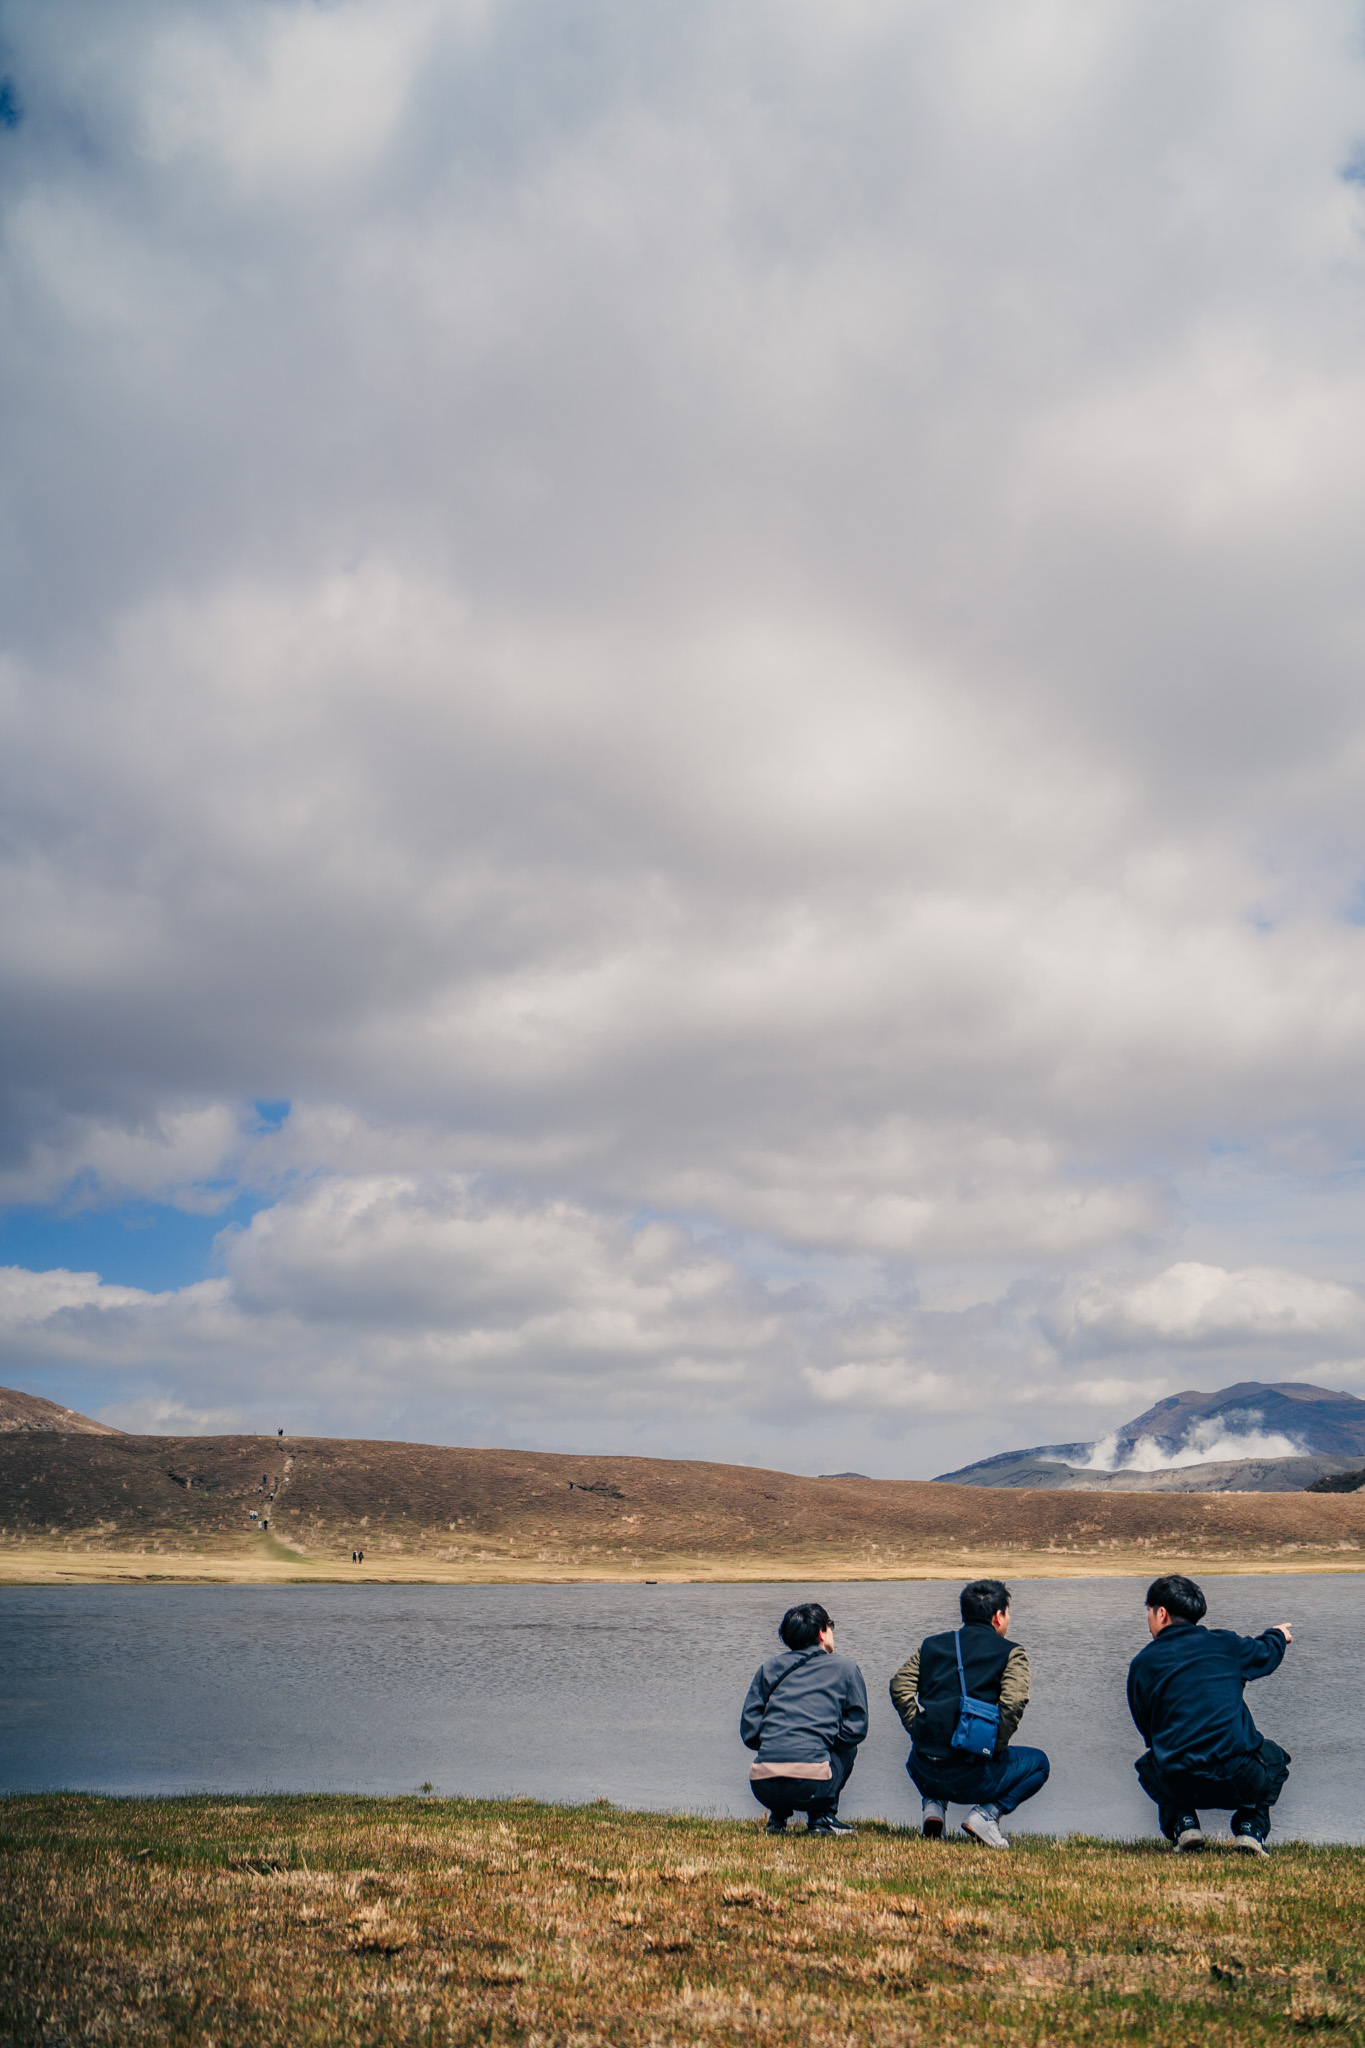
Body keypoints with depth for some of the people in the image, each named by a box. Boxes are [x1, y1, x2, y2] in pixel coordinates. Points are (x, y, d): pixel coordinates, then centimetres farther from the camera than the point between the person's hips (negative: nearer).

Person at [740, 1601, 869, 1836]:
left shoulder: (768, 1668, 18)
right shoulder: (844, 1668, 12)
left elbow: (749, 1732, 13)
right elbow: (856, 1728, 10)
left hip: (764, 1788, 3)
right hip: (811, 1787, -3)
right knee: (848, 1747, 29)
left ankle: (777, 1817, 22)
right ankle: (822, 1817, 16)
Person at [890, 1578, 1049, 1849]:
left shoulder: (931, 1645, 15)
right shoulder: (1011, 1652, 3)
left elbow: (899, 1687, 4)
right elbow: (1013, 1702, -13)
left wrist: (922, 1735, 10)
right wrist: (994, 1750, -1)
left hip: (925, 1775, 4)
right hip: (973, 1779, -4)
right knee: (1038, 1763, 22)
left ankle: (933, 1805, 12)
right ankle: (986, 1813, 3)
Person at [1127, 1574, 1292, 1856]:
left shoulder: (1142, 1664, 7)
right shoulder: (1224, 1643, 10)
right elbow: (1265, 1654, 33)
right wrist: (1277, 1635, 58)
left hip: (1179, 1786, 0)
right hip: (1240, 1782, 0)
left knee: (1147, 1766, 35)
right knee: (1273, 1756, 34)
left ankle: (1182, 1823, 11)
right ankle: (1250, 1828, 13)